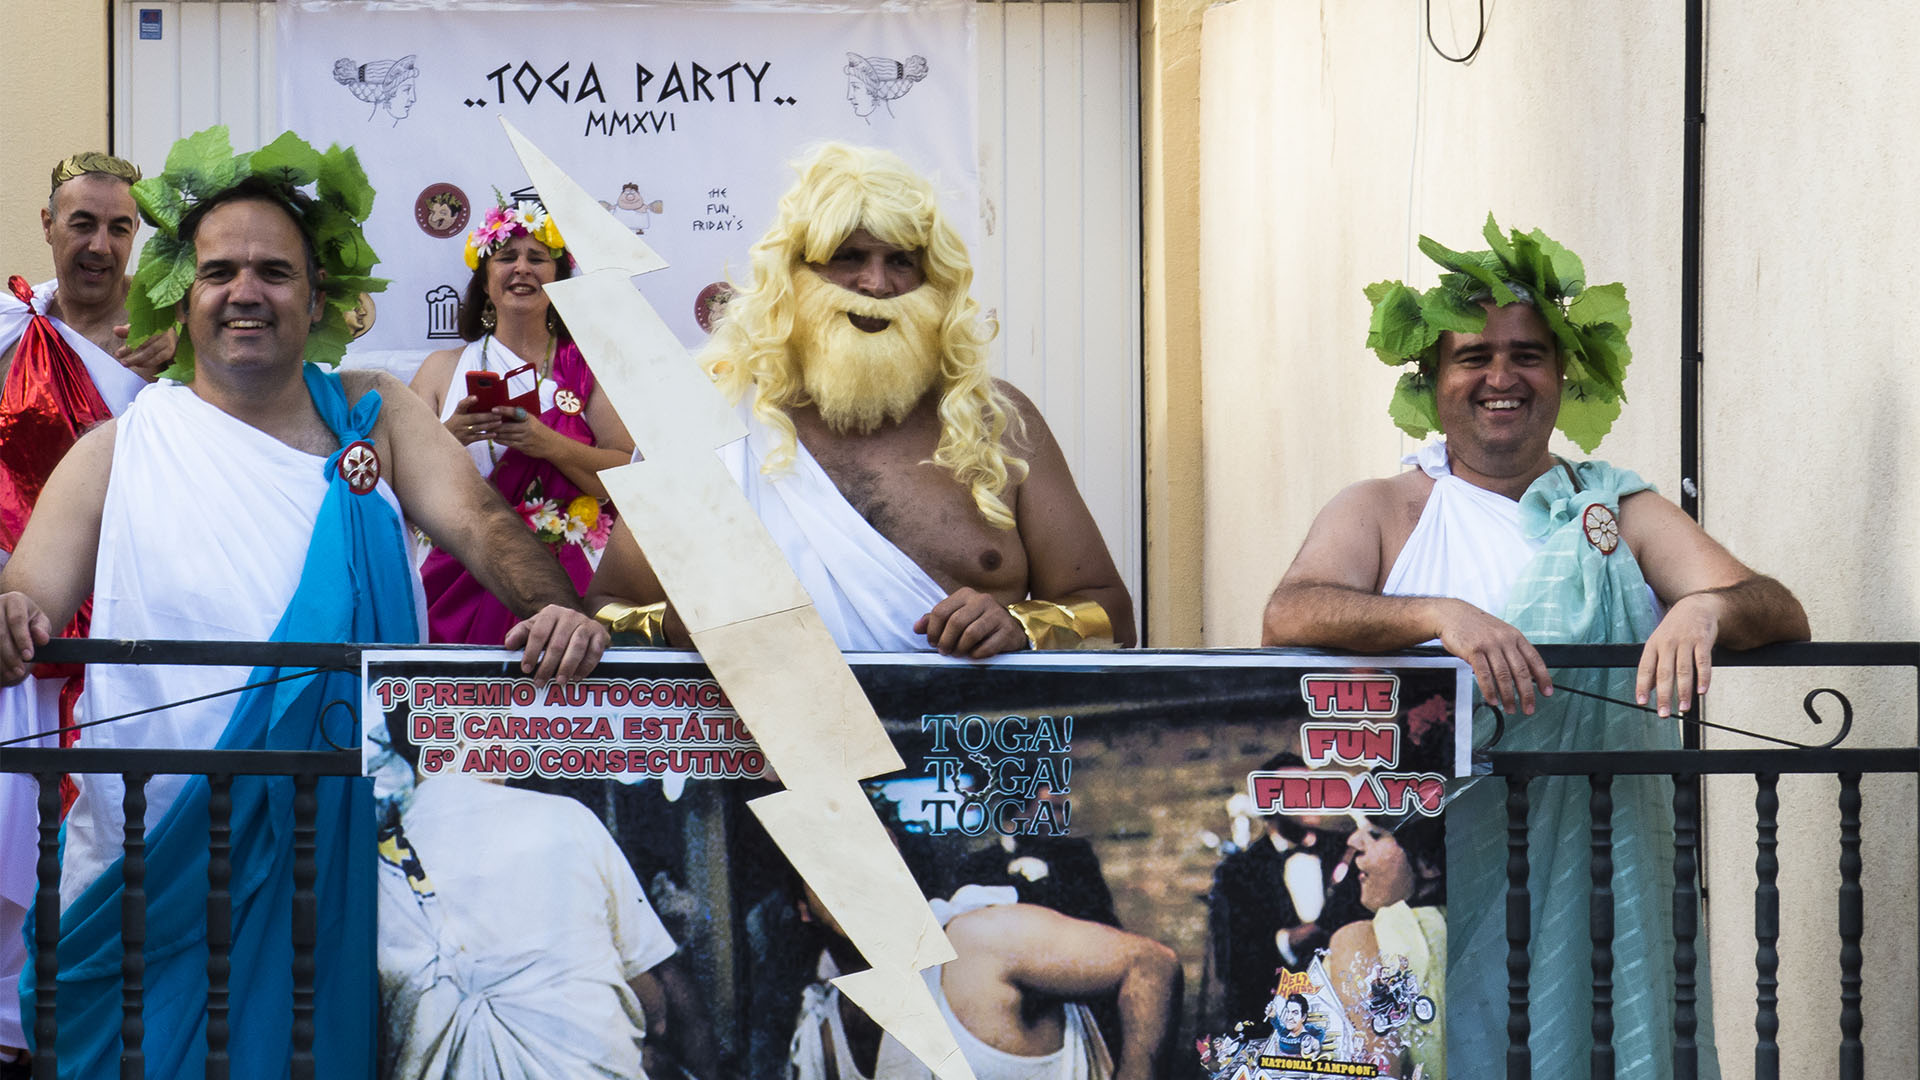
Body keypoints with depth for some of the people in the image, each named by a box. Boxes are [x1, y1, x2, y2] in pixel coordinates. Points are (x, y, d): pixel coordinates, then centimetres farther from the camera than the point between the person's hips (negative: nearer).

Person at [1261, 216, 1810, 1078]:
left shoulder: (1620, 510, 14)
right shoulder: (1382, 512, 10)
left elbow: (1783, 615, 3)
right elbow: (1286, 617, -9)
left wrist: (1703, 610, -21)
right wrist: (1442, 615, -25)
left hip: (1597, 873, 1)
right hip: (1438, 872, -1)